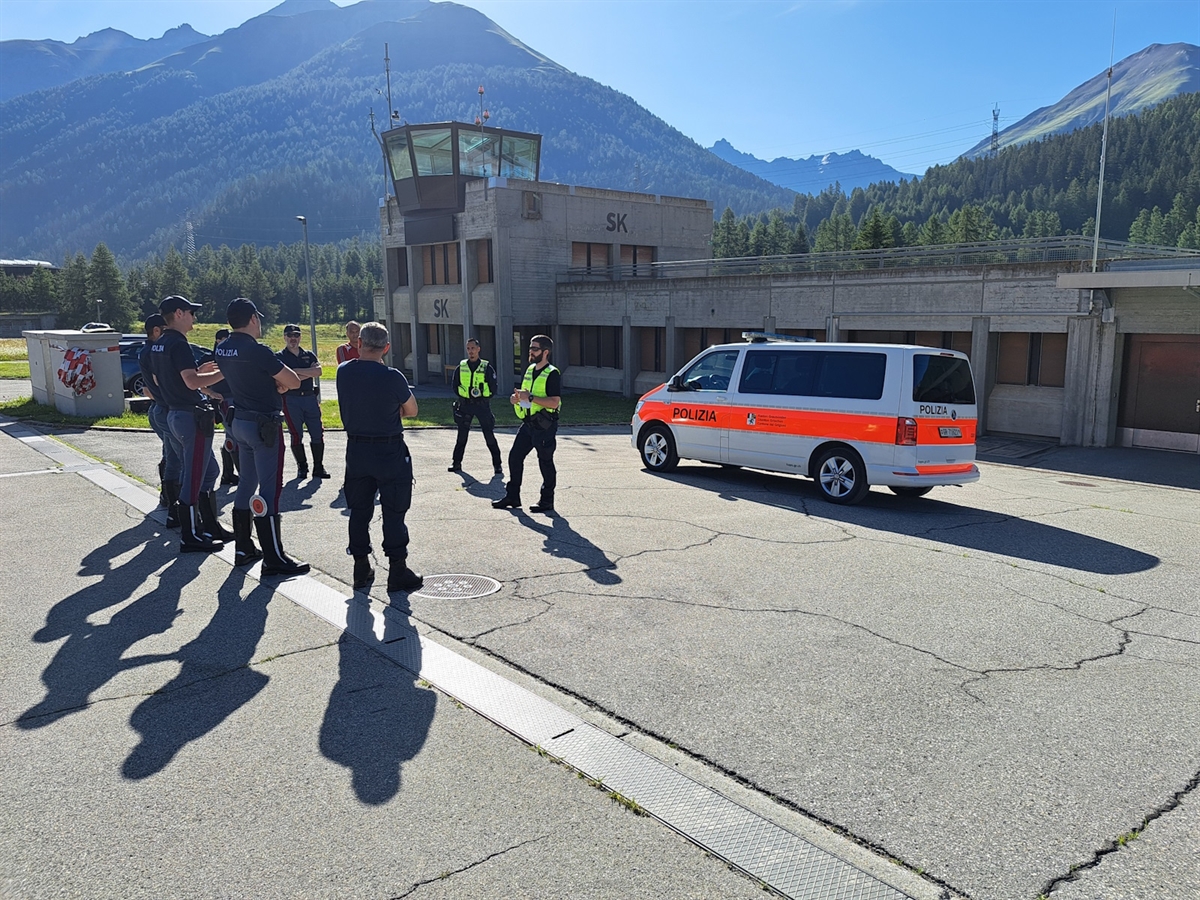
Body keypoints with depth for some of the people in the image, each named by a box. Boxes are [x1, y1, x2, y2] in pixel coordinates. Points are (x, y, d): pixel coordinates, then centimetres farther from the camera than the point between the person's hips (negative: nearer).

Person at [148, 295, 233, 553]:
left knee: (208, 471, 18)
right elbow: (192, 382, -26)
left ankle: (211, 526, 25)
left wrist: (199, 370, 21)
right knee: (194, 478, -3)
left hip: (173, 414, 10)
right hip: (192, 416, -10)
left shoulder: (157, 346, 13)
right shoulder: (178, 344, -16)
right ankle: (190, 538, 4)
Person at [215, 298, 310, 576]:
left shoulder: (222, 349, 6)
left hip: (240, 421, 9)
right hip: (264, 425, -9)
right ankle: (273, 559, -2)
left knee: (246, 484, 17)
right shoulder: (258, 351, -20)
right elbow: (294, 382, -17)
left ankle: (243, 549, 26)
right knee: (269, 490, -5)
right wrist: (279, 382, 4)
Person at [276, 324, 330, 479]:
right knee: (296, 435, 0)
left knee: (317, 434, 1)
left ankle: (318, 468, 8)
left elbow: (318, 371, -5)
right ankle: (302, 467, 11)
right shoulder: (279, 357, 3)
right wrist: (308, 374, -6)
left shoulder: (308, 355, 14)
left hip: (310, 398, 3)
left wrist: (296, 370, -11)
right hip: (291, 400, -3)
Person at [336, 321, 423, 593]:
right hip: (390, 451, -4)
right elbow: (411, 410, -4)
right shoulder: (391, 377, -17)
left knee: (359, 510, 14)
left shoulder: (343, 372, -3)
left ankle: (361, 570, 21)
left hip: (356, 450, 5)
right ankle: (397, 571, 8)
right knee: (394, 512, 4)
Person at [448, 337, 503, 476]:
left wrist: (483, 396, -8)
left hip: (482, 405, -3)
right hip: (465, 405, 3)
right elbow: (456, 385, 13)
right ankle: (456, 463, 21)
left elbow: (493, 388, 0)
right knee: (462, 435, 10)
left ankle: (497, 465, 3)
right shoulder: (461, 366, 6)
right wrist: (465, 393, 1)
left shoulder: (486, 367, -2)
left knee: (489, 435, -4)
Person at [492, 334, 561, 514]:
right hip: (528, 423, 8)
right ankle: (512, 496, 19)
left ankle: (547, 501, 12)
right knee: (514, 457, 8)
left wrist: (530, 397, -23)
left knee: (545, 462, 1)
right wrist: (516, 398, 1)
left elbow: (554, 402, -22)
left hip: (545, 425, -8)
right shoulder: (530, 370, 14)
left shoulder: (552, 374, -12)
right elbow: (524, 393, 24)